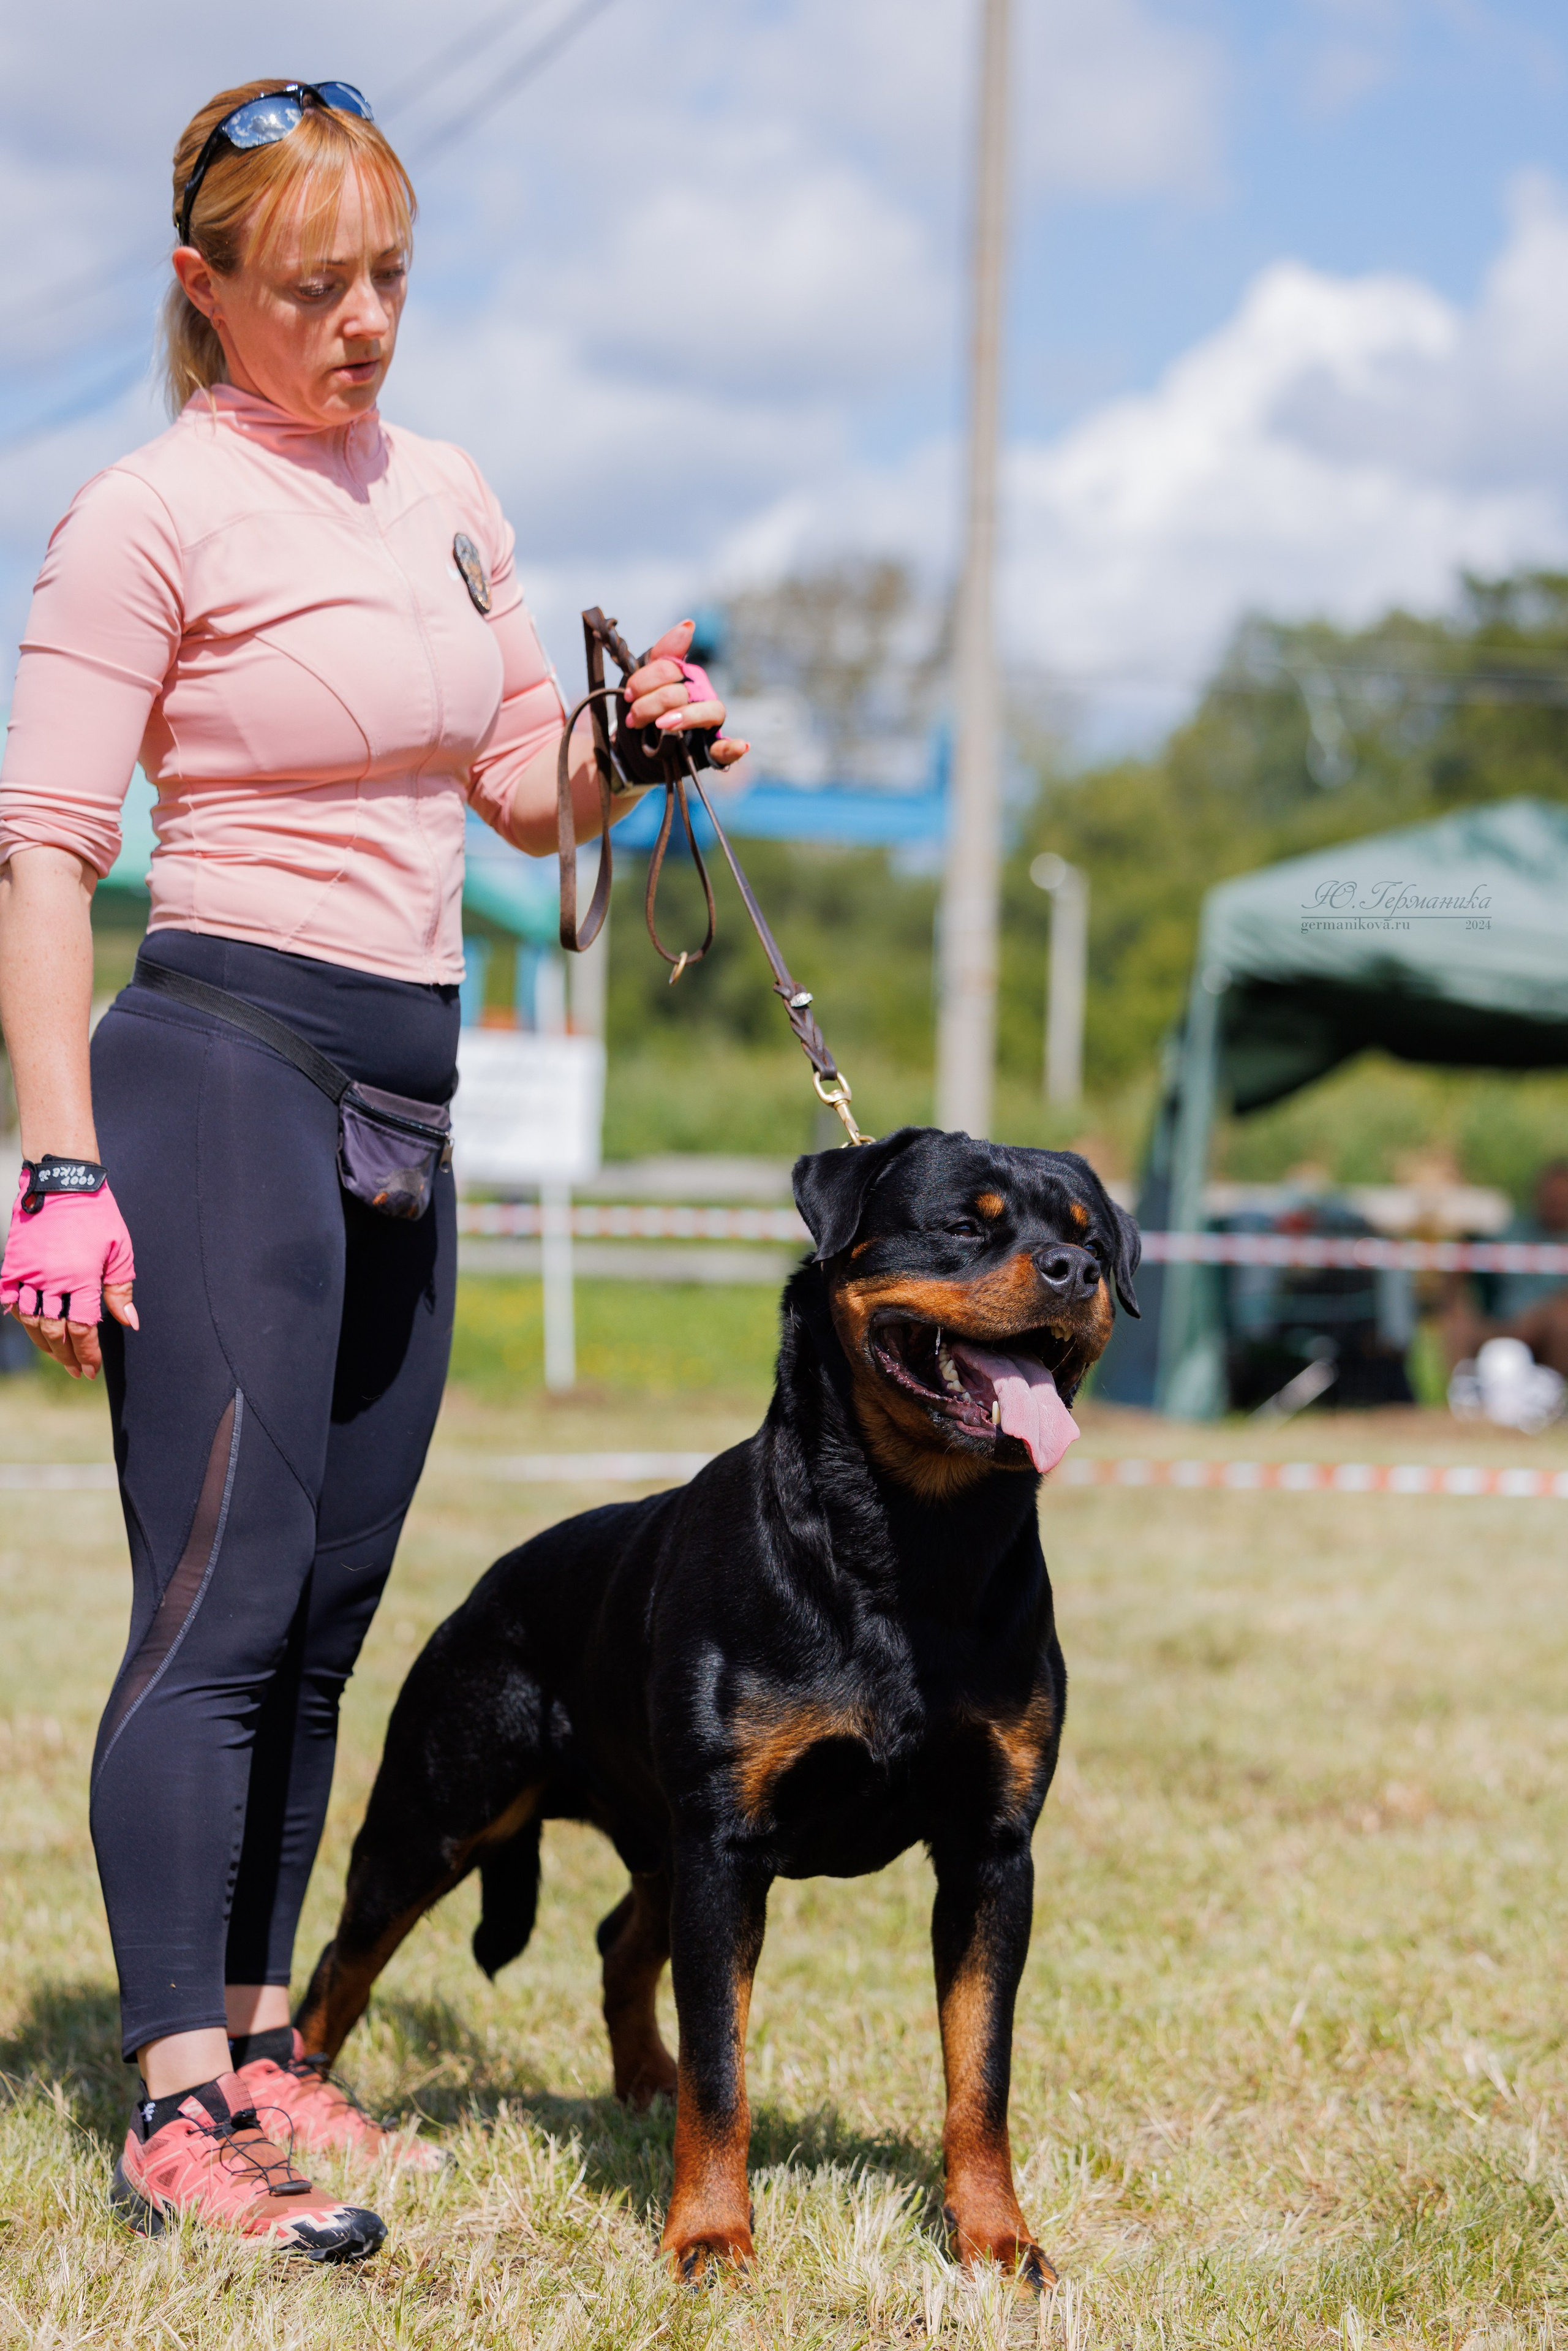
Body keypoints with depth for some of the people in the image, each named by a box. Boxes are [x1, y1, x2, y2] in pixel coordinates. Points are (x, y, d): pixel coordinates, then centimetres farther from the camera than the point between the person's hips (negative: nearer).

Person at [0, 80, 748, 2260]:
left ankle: (258, 2038, 20)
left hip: (405, 1098, 7)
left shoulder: (443, 493, 15)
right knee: (223, 1598, -12)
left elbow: (530, 790, 23)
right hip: (225, 1059, -7)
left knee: (326, 1610, 10)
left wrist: (634, 744, 0)